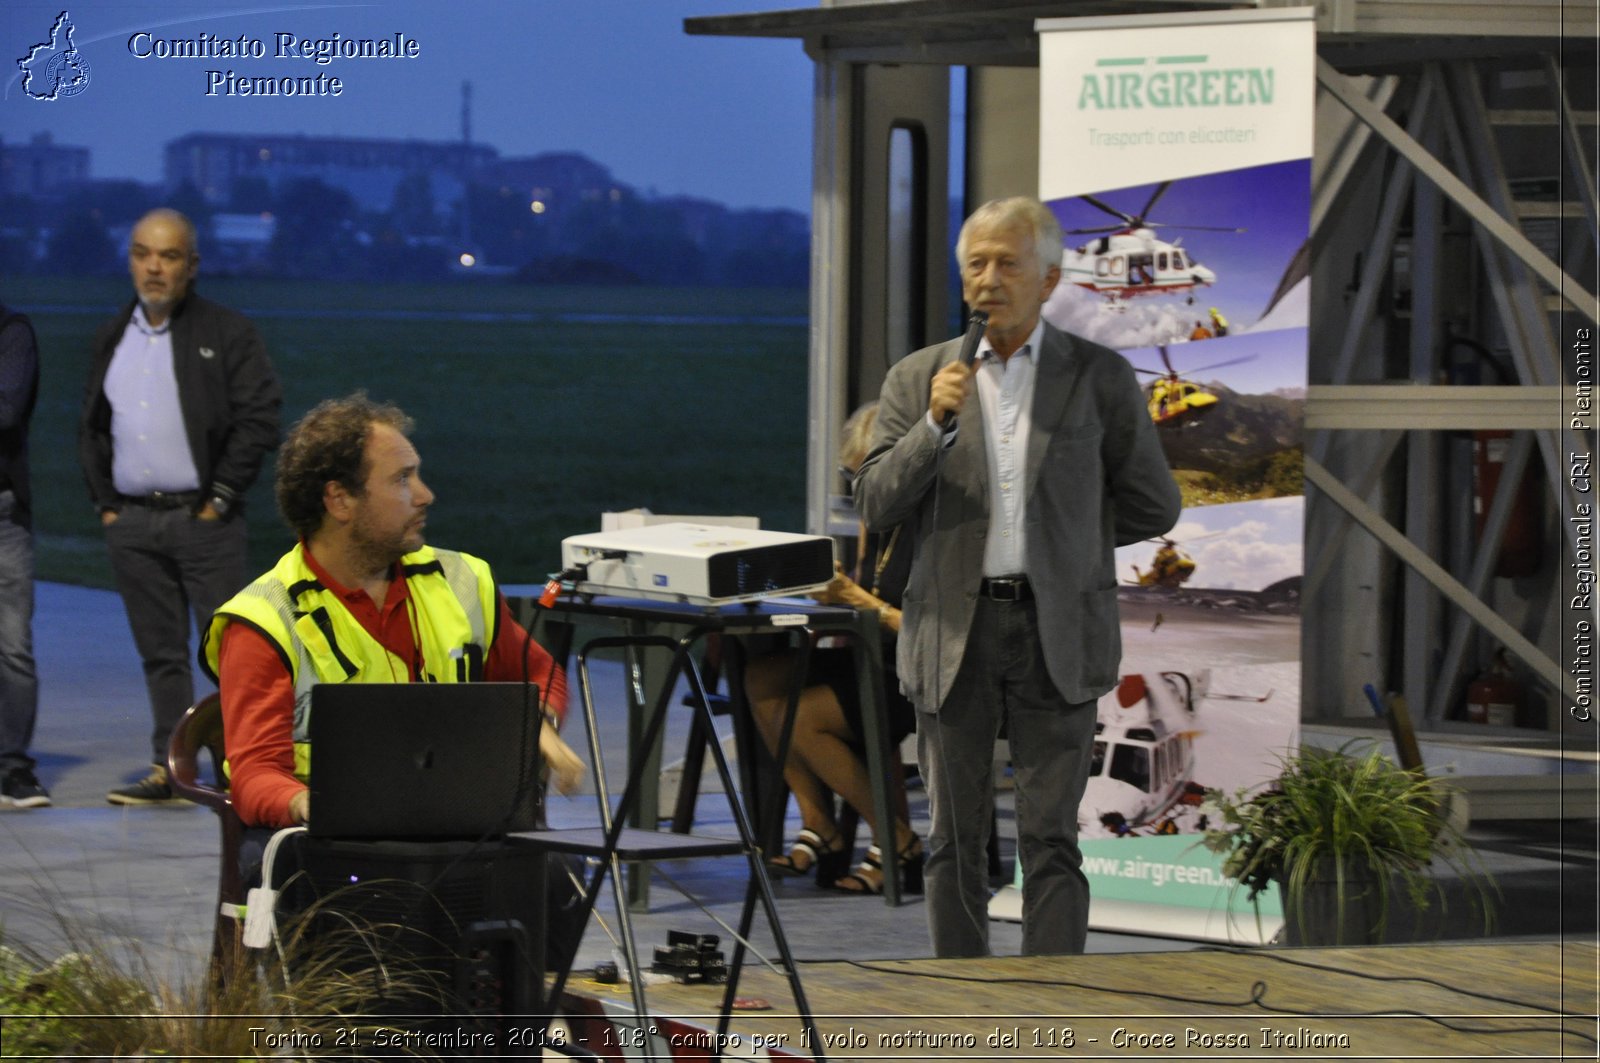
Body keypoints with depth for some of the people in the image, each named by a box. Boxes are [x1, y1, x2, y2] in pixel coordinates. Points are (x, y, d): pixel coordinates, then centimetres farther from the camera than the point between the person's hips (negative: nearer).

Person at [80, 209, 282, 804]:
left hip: (201, 516, -5)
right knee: (160, 653, 7)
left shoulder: (228, 335, -1)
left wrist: (221, 499, -10)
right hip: (131, 522, 5)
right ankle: (169, 768, 11)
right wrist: (104, 503, 9)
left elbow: (259, 419, -7)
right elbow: (91, 427, 19)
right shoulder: (112, 341, 15)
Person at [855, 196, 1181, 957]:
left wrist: (1060, 535, 8)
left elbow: (1152, 507, 9)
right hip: (954, 631, 2)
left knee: (1050, 839, -6)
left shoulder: (1099, 378, 4)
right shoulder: (918, 379, 7)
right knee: (955, 839, 5)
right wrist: (935, 426, -14)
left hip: (1055, 635, -2)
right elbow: (876, 504, -1)